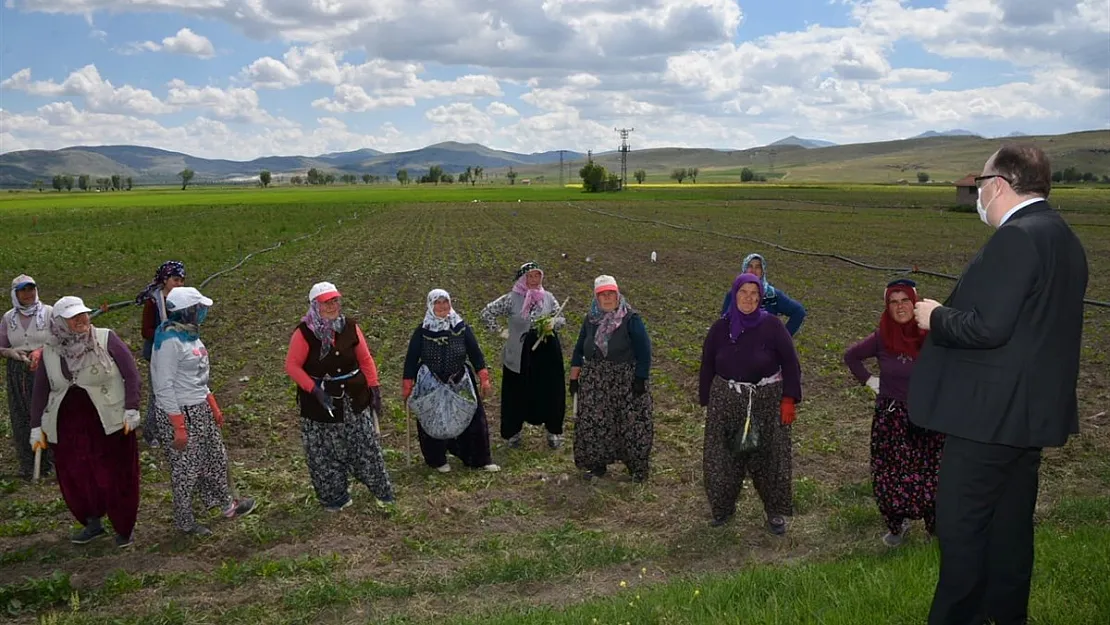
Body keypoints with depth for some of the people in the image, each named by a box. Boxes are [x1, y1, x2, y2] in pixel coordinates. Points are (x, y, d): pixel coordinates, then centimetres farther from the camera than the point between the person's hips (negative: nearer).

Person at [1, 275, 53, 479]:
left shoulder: (49, 313, -2)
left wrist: (41, 351, -17)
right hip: (18, 374, 3)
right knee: (21, 418, 4)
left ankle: (46, 462, 12)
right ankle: (27, 465, 15)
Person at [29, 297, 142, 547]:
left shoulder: (106, 339, -5)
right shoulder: (50, 353, 5)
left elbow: (131, 373, -5)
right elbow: (40, 391, 12)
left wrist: (131, 408, -11)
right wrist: (37, 427, 10)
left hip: (108, 422, -3)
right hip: (69, 427, 3)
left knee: (115, 476, 2)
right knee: (74, 477, 4)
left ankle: (125, 528, 20)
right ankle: (93, 523, 26)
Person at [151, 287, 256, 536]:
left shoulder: (189, 334, 7)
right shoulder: (169, 341, -21)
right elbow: (164, 387, -21)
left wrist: (214, 407, 20)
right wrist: (178, 428, -21)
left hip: (201, 410, 9)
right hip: (180, 413, -9)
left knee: (216, 458, 20)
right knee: (186, 469, 6)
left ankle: (225, 505, 38)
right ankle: (185, 522, 24)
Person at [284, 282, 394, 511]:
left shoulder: (350, 327, -3)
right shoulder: (304, 332, -13)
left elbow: (365, 359, 5)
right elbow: (292, 366, -10)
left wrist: (374, 389, 2)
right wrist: (315, 390, -19)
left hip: (353, 397, 2)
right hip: (319, 400, -2)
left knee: (365, 445, 10)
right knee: (325, 451, 9)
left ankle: (382, 491, 27)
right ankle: (334, 497, 28)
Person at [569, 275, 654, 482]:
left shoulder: (630, 319, -7)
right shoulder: (590, 320, 8)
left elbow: (644, 351, -9)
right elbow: (579, 351, 13)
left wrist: (640, 379, -14)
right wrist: (574, 378, 10)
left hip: (626, 381, -4)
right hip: (594, 382, 4)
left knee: (631, 425, -1)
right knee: (594, 424, 7)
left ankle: (637, 467, 13)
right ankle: (597, 464, 21)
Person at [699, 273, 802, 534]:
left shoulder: (771, 325, -8)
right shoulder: (720, 328, 0)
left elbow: (790, 363, -4)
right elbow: (707, 367, 7)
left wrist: (789, 399, -9)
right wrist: (707, 402, 7)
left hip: (767, 401, -2)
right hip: (726, 401, 2)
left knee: (769, 458, 6)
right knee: (723, 458, 8)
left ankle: (776, 512, 24)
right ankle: (722, 507, 28)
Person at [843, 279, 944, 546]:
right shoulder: (881, 338, -5)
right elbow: (851, 356, 11)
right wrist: (869, 381, 5)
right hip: (890, 417, 1)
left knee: (929, 476, 4)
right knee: (890, 476, 6)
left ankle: (936, 528, 22)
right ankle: (896, 525, 24)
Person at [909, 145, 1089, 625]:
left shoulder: (1015, 238, -19)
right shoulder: (1064, 239, 12)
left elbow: (987, 328, -25)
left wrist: (936, 316, -8)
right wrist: (951, 311, 14)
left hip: (991, 412, -10)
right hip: (1032, 409, 10)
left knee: (959, 527, 0)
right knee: (1011, 524, 19)